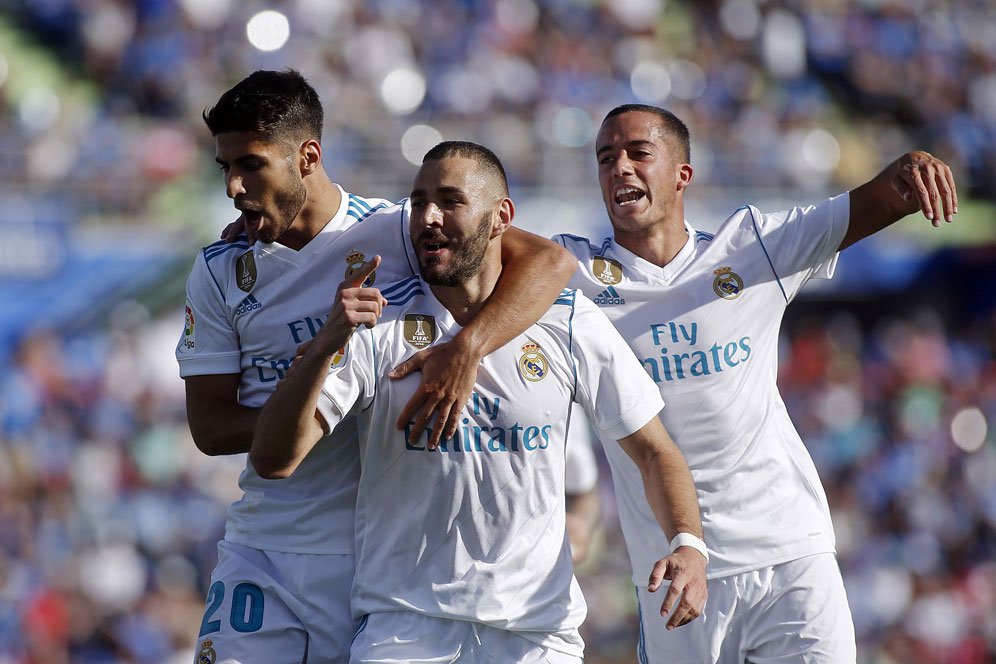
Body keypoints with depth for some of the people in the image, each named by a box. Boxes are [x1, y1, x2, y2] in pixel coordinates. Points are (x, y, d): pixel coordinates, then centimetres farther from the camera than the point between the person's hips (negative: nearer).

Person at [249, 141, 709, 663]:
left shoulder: (570, 323, 1)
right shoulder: (376, 324, -3)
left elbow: (653, 451, 8)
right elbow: (273, 460, -11)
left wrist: (688, 544, -10)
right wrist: (326, 344, -26)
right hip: (403, 618, -1)